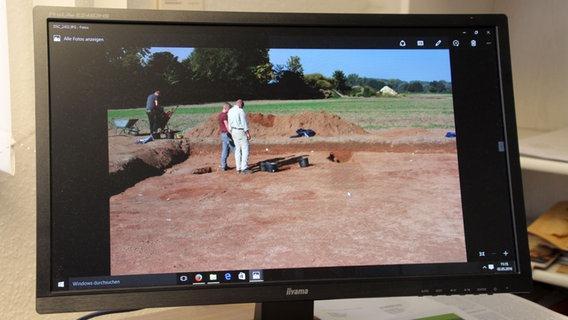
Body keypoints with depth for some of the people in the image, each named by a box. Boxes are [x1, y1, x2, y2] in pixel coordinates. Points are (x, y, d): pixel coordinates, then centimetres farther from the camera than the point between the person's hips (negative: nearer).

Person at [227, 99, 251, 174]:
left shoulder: (230, 111, 10)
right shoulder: (240, 111, -14)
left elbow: (230, 123, 13)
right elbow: (244, 123, -16)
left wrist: (231, 133, 18)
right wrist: (248, 133, -13)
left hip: (233, 131, 8)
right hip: (241, 131, -8)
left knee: (237, 149, 11)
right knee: (245, 149, -5)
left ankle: (238, 168, 11)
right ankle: (244, 168, -10)